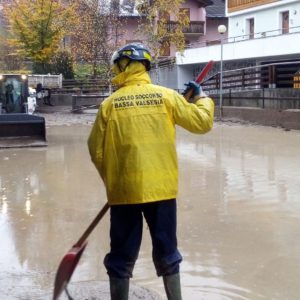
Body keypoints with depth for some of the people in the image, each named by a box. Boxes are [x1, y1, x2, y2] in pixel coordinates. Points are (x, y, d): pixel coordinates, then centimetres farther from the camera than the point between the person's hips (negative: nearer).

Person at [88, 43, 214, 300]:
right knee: (166, 252, 15)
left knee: (122, 255, 10)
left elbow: (97, 151, 3)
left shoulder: (110, 104, -1)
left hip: (124, 189, 0)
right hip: (161, 187, 1)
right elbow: (202, 122, 4)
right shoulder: (166, 96, -2)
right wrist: (201, 97, 23)